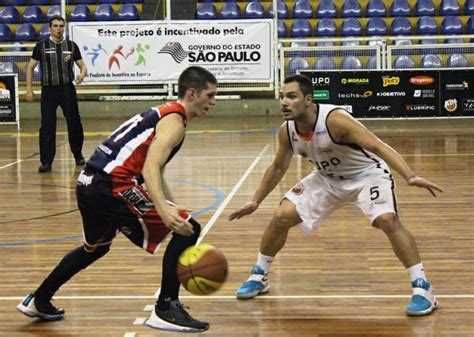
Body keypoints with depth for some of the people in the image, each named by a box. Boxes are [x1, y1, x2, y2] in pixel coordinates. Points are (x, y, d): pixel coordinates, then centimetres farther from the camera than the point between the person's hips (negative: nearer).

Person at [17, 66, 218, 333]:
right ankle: (166, 309, -8)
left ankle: (38, 302, 45)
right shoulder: (174, 121, -8)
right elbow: (150, 168, -24)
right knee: (189, 228, -10)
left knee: (95, 248, 34)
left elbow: (153, 171, 30)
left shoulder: (163, 113, 22)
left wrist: (172, 208, 29)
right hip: (111, 187, -10)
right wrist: (164, 210, -38)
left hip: (89, 183, 10)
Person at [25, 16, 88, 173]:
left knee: (74, 123, 4)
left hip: (67, 89, 1)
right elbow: (30, 67, 7)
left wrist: (82, 74, -15)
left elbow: (82, 65, 9)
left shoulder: (71, 46, 6)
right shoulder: (41, 46, 2)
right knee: (47, 126, -5)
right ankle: (46, 162, -1)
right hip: (48, 90, -1)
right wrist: (29, 89, -1)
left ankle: (78, 155, 25)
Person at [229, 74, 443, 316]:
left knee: (387, 220, -29)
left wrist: (410, 177, -51)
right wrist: (255, 201, 10)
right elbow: (278, 167, 7)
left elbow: (377, 146, -39)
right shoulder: (286, 131, -13)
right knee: (281, 217, -3)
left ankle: (422, 288, -20)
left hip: (366, 173, -6)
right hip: (328, 178, 6)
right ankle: (259, 277, 19)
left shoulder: (334, 119, -33)